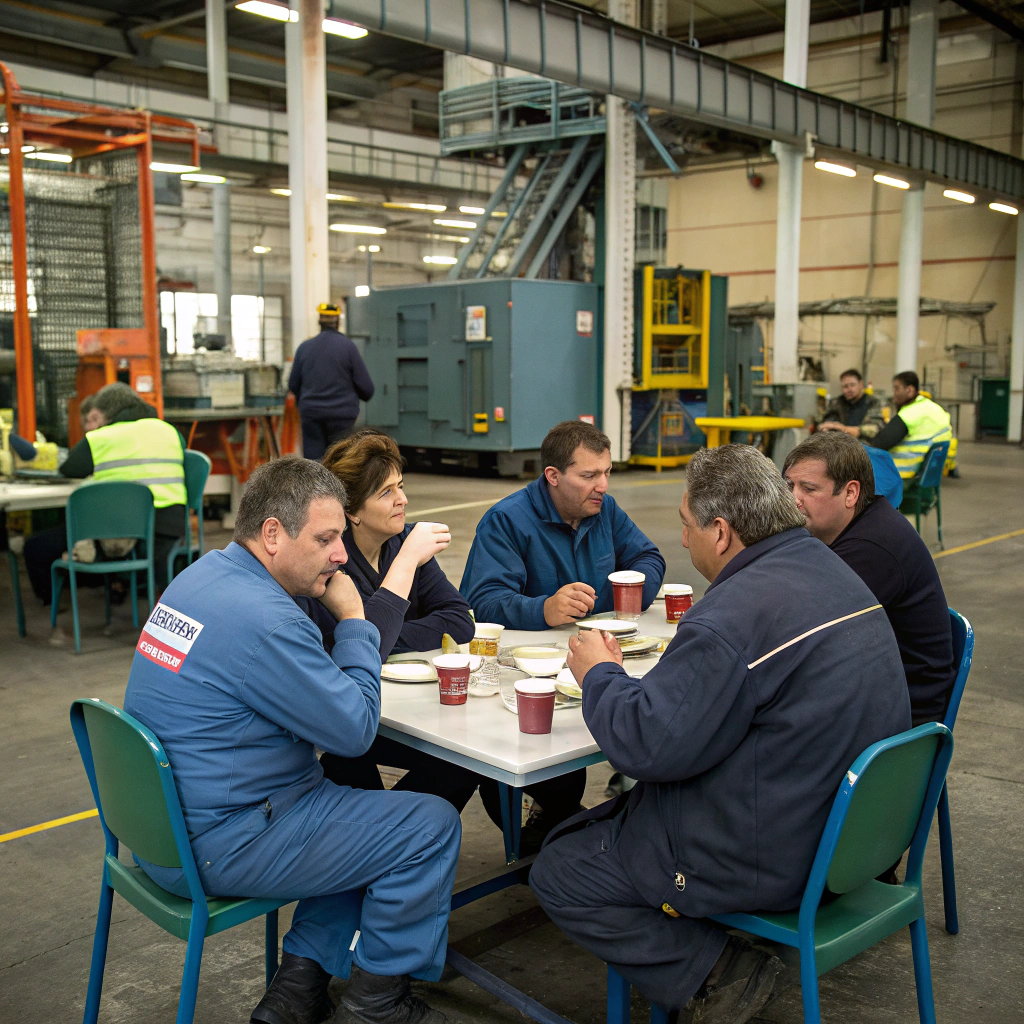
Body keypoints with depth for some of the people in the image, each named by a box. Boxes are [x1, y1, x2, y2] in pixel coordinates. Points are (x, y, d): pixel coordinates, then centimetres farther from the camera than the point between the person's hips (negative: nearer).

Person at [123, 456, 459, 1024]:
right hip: (215, 847, -10)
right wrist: (353, 620, -8)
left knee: (360, 803, 23)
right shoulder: (262, 619, -27)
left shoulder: (205, 573, 6)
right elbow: (355, 728, -18)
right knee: (431, 825, -3)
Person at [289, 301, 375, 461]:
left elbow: (293, 384, 13)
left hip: (311, 413, 3)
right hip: (342, 413, -3)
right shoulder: (348, 346, -6)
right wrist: (365, 396, 19)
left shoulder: (304, 347, 4)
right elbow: (365, 386, -4)